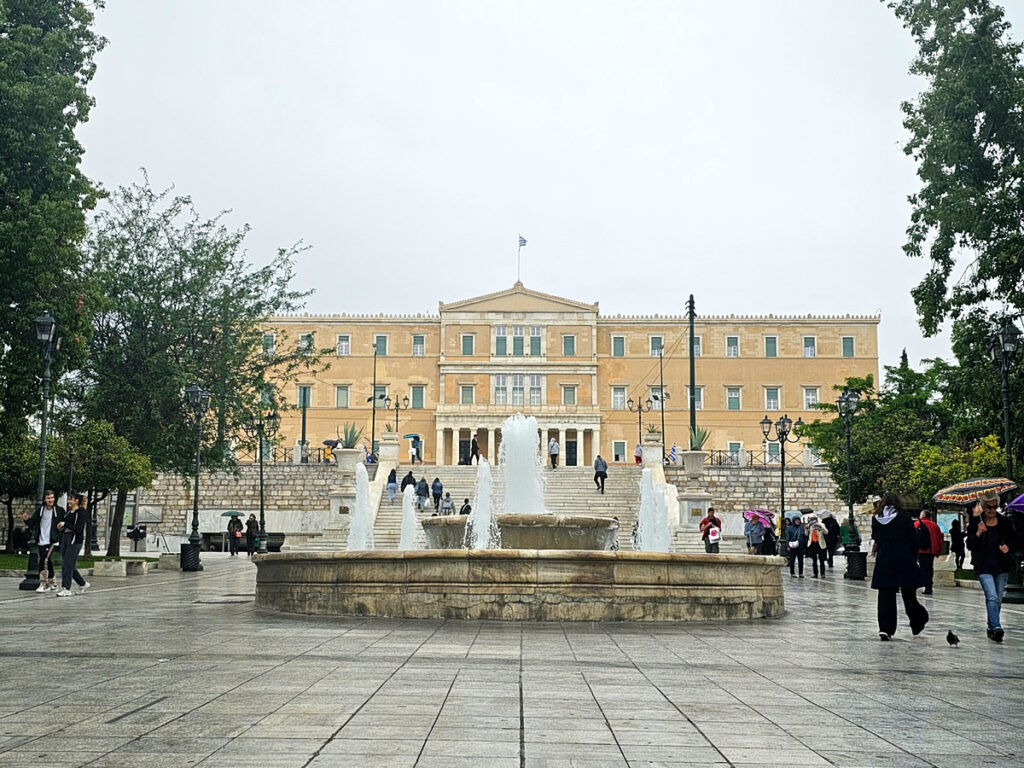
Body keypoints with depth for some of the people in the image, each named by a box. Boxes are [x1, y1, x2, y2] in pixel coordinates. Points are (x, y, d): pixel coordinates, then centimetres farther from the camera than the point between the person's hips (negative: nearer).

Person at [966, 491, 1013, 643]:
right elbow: (969, 545, -6)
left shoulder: (1004, 522, 4)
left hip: (1002, 567, 4)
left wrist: (1007, 547, -5)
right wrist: (978, 533, -22)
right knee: (992, 597, -18)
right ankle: (996, 627, -25)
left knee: (998, 599, 9)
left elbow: (1011, 540, 17)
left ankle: (991, 628, 21)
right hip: (984, 567, -4)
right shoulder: (975, 522, -4)